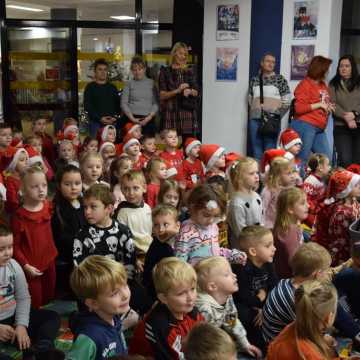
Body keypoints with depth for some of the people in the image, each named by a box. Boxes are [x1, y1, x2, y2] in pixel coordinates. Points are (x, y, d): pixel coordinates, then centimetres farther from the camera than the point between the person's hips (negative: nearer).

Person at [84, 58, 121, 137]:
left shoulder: (112, 87, 16)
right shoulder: (90, 87, 6)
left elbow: (118, 104, 14)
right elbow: (87, 106, -2)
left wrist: (114, 118, -5)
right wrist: (100, 118, -12)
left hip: (112, 123, 3)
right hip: (95, 122, -3)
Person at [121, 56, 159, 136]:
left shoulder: (151, 83, 9)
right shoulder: (129, 84, 8)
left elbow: (156, 103, 5)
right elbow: (124, 103, 3)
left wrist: (150, 117, -8)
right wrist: (132, 118, -7)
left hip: (149, 120, 1)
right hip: (133, 119, -1)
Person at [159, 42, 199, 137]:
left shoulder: (190, 71, 15)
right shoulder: (165, 71, 6)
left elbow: (197, 92, 13)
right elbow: (162, 95, -1)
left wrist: (190, 91, -9)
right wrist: (177, 91, -15)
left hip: (188, 112, 3)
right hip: (171, 112, -2)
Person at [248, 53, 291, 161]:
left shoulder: (280, 79, 3)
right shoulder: (254, 80, 13)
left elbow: (286, 102, 0)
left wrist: (276, 115, -5)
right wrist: (254, 110, 10)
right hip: (255, 119, 4)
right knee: (256, 151, 5)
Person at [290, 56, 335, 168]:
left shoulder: (323, 85, 15)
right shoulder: (305, 84, -7)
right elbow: (299, 108, -16)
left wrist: (328, 107, 8)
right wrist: (319, 105, -14)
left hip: (319, 129, 8)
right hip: (305, 126, -8)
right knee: (302, 160, -6)